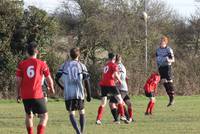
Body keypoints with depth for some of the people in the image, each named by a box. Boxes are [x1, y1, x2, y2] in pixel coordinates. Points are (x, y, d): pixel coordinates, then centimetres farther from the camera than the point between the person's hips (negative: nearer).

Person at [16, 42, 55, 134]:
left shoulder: (21, 64, 2)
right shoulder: (42, 64, -3)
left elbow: (18, 81, 1)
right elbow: (49, 79, 4)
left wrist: (18, 94, 14)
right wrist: (51, 88, 25)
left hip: (25, 96, 3)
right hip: (37, 95, -3)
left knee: (28, 116, 22)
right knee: (44, 116, 3)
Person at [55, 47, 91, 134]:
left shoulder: (64, 65, 6)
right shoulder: (82, 66, 2)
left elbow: (57, 78, 4)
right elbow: (86, 81, -4)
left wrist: (63, 87, 22)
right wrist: (89, 95, 2)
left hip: (68, 94, 0)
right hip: (79, 94, 0)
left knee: (71, 113, 3)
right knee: (82, 112, 17)